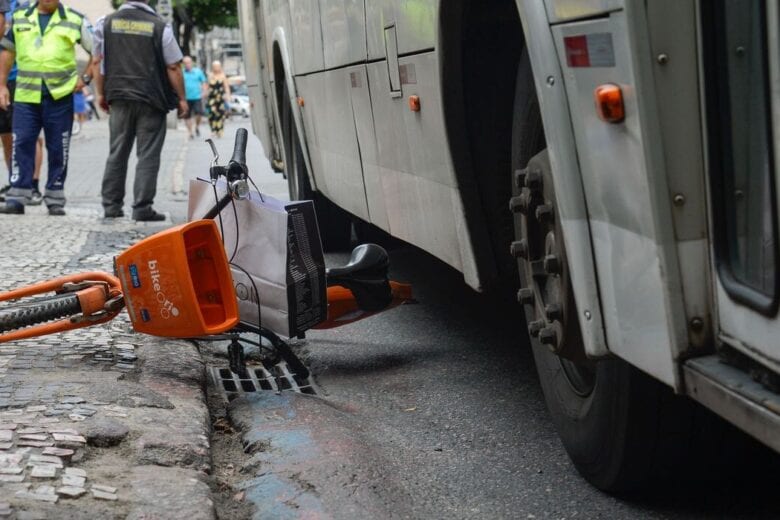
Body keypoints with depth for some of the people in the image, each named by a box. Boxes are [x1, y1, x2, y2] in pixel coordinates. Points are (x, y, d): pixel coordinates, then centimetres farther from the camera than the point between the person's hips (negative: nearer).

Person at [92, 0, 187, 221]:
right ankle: (142, 207, -2)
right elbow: (173, 67, -5)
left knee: (117, 153, 12)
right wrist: (181, 99, 4)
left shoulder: (106, 23, 3)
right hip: (151, 99, -4)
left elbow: (99, 61, 7)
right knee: (148, 155, 1)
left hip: (118, 97, 4)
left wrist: (101, 93, 16)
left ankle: (111, 205, 15)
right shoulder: (160, 26, -7)